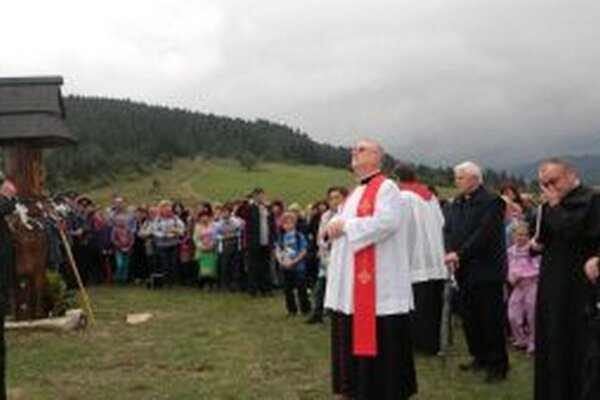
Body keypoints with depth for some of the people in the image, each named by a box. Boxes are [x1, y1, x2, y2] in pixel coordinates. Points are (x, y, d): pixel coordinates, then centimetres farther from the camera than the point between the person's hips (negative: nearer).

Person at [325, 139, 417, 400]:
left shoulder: (386, 187, -7)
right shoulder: (355, 193, 20)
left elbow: (386, 222, -23)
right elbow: (339, 221, 23)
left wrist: (346, 226, -16)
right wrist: (335, 226, -2)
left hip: (377, 281, -9)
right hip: (350, 282, 9)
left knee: (379, 338, -5)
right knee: (351, 336, 12)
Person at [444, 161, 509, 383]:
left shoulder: (492, 201, -10)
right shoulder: (456, 203, 13)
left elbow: (484, 234, -18)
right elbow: (448, 230, 7)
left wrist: (460, 254, -20)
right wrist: (450, 253, -11)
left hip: (486, 271, -7)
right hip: (464, 271, 7)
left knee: (491, 319, -1)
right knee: (469, 317, 12)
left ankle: (497, 365, 9)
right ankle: (480, 357, 26)